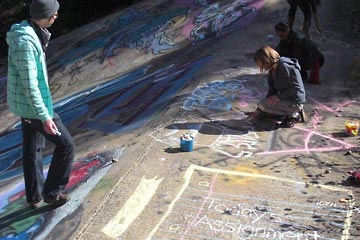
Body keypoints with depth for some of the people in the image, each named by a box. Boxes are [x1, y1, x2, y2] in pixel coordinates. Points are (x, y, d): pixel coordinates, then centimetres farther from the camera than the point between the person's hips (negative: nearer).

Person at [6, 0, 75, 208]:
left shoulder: (31, 33, 5)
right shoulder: (25, 42, -26)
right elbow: (29, 85, -27)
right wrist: (45, 117, -26)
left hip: (25, 104, 10)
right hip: (33, 106, -10)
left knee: (32, 149, 18)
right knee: (66, 145, 1)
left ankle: (34, 196, 31)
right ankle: (52, 192, 12)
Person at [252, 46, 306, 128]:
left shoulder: (285, 67, -23)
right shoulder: (273, 69, 5)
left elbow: (297, 88, -23)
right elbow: (272, 89, 9)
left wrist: (279, 96, -24)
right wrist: (259, 109, 7)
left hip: (295, 102, -10)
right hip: (286, 99, 10)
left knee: (262, 104, -19)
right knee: (266, 113, 25)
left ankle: (293, 116, -10)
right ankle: (295, 112, 12)